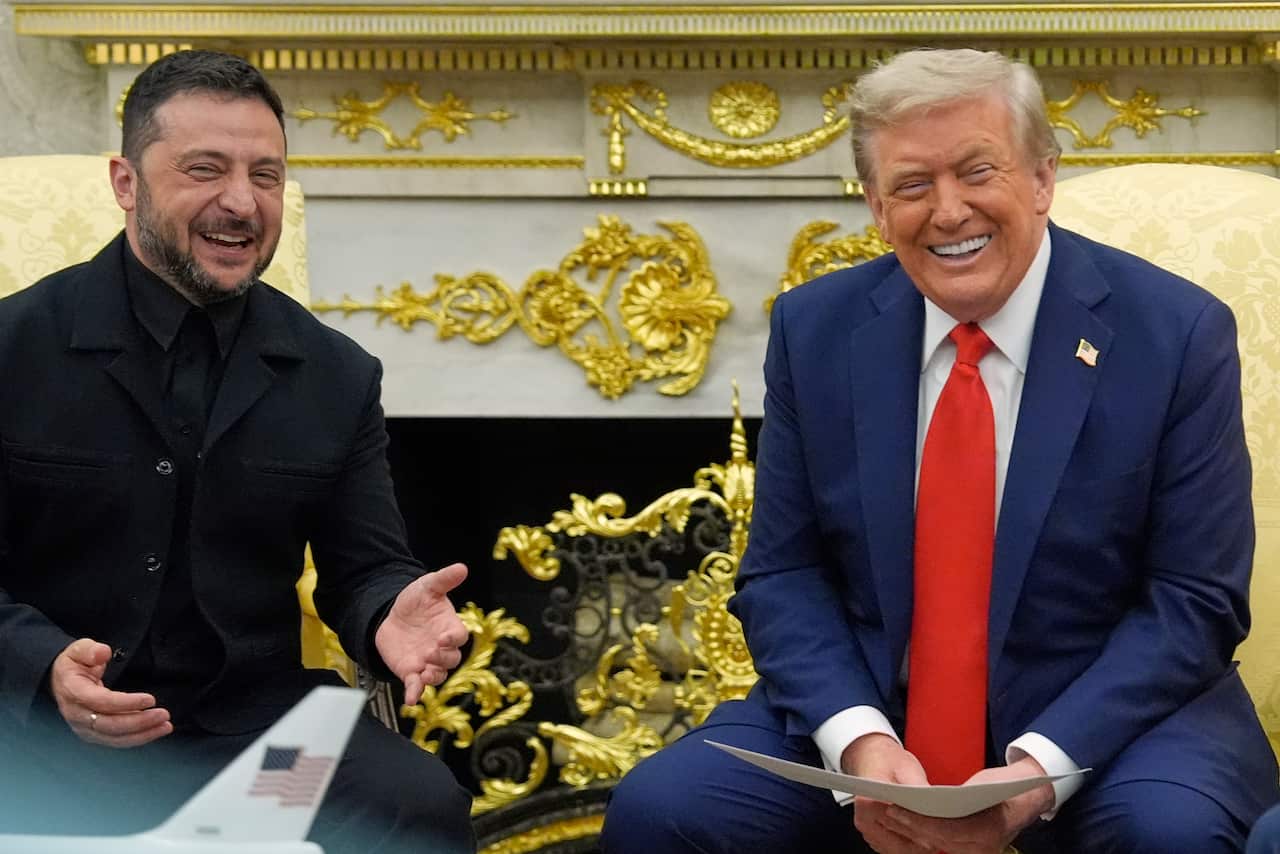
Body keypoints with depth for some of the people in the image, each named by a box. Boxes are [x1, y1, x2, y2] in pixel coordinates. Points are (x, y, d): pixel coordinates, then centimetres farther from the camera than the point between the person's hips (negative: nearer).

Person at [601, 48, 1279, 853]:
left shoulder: (1175, 333, -8)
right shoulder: (816, 329, -1)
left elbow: (1195, 598, -8)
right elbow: (784, 573, 1)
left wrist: (1042, 768, -21)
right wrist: (857, 739, -18)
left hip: (1101, 721, -2)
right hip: (865, 711, 2)